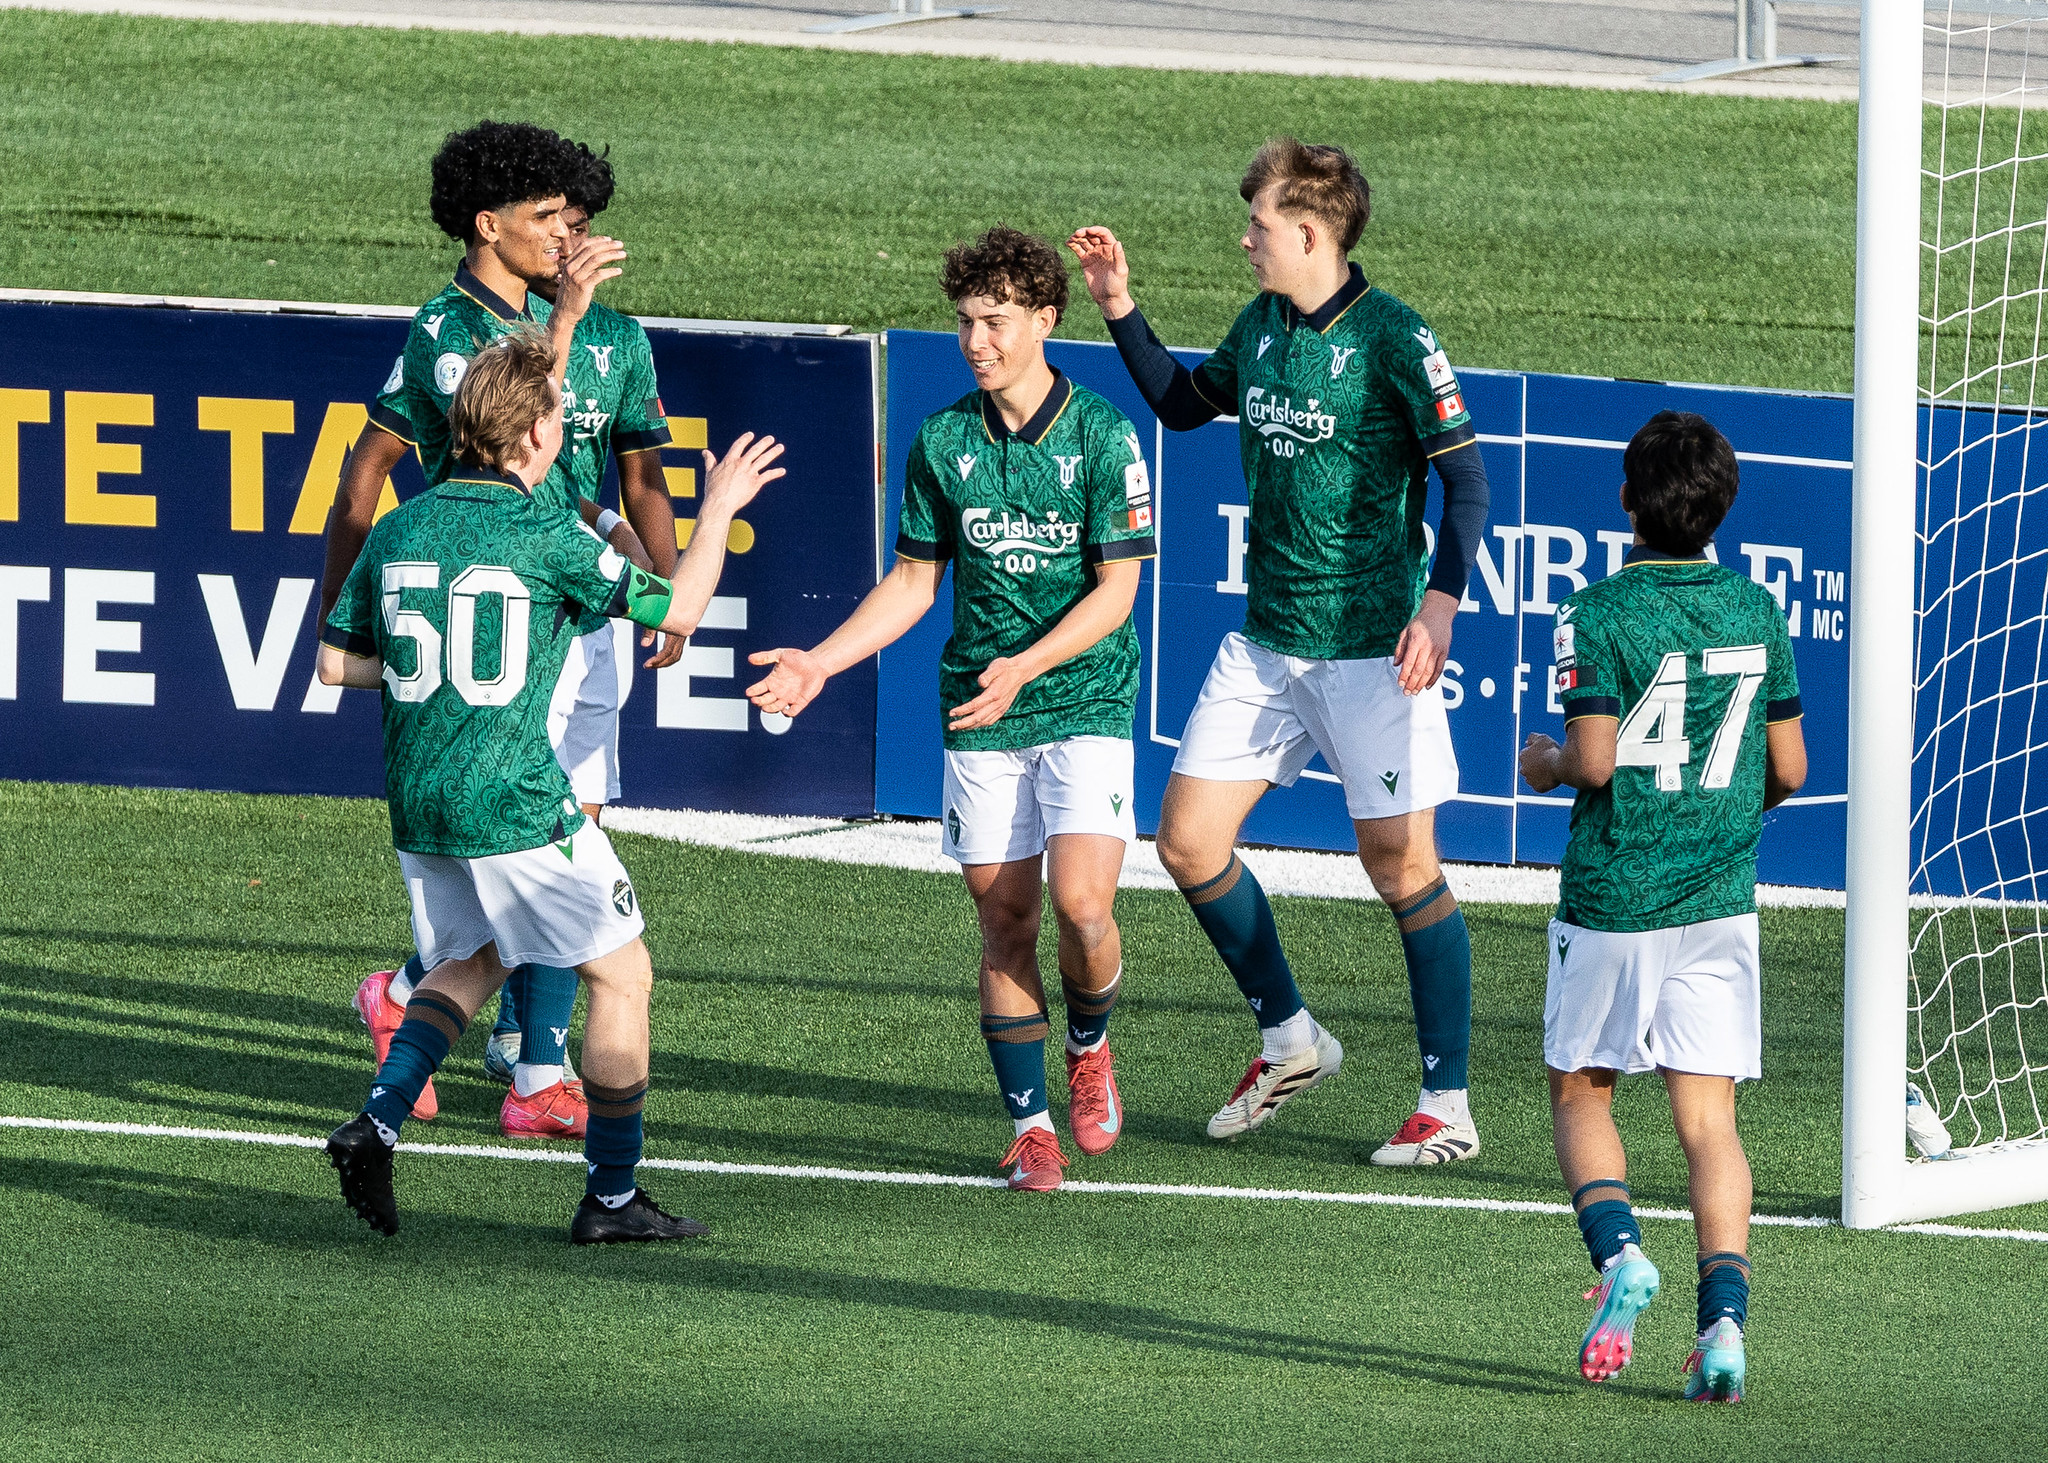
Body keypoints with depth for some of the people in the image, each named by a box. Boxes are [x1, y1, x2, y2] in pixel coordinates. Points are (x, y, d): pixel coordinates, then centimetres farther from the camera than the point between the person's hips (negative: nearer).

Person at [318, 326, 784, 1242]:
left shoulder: (396, 534, 4)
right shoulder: (547, 539, -12)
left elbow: (335, 664, 10)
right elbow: (676, 614, -2)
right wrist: (717, 513, 11)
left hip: (418, 808, 6)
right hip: (517, 807, -6)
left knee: (470, 963, 26)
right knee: (622, 975, 8)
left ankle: (378, 1122, 5)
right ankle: (612, 1197, 9)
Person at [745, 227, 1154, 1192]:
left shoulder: (1102, 436, -8)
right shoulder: (942, 443, 4)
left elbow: (1116, 588, -9)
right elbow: (914, 581, 12)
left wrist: (1024, 665, -21)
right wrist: (820, 663, 1)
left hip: (1086, 703, -3)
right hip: (979, 716, 3)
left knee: (1081, 904, -16)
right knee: (1003, 919, 1)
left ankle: (1089, 1042, 15)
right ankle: (1029, 1123, 10)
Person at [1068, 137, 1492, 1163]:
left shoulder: (1392, 337, -12)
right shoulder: (1260, 329, 9)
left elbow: (1466, 478, -13)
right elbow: (1180, 403, 28)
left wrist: (1439, 606, -22)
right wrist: (1119, 308, 17)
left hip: (1371, 647, -7)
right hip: (1265, 642, 7)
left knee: (1401, 865, -5)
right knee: (1188, 840, 4)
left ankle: (1447, 1106, 4)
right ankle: (1288, 1039, 23)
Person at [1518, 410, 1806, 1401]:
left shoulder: (1599, 615, -10)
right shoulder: (1757, 613, 4)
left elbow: (1593, 760, -16)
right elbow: (1788, 769, 7)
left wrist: (1544, 766, 5)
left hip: (1611, 899, -3)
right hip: (1719, 902, 3)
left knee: (1580, 1094, 14)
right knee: (1708, 1117, 2)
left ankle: (1618, 1253, -10)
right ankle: (1724, 1312, -14)